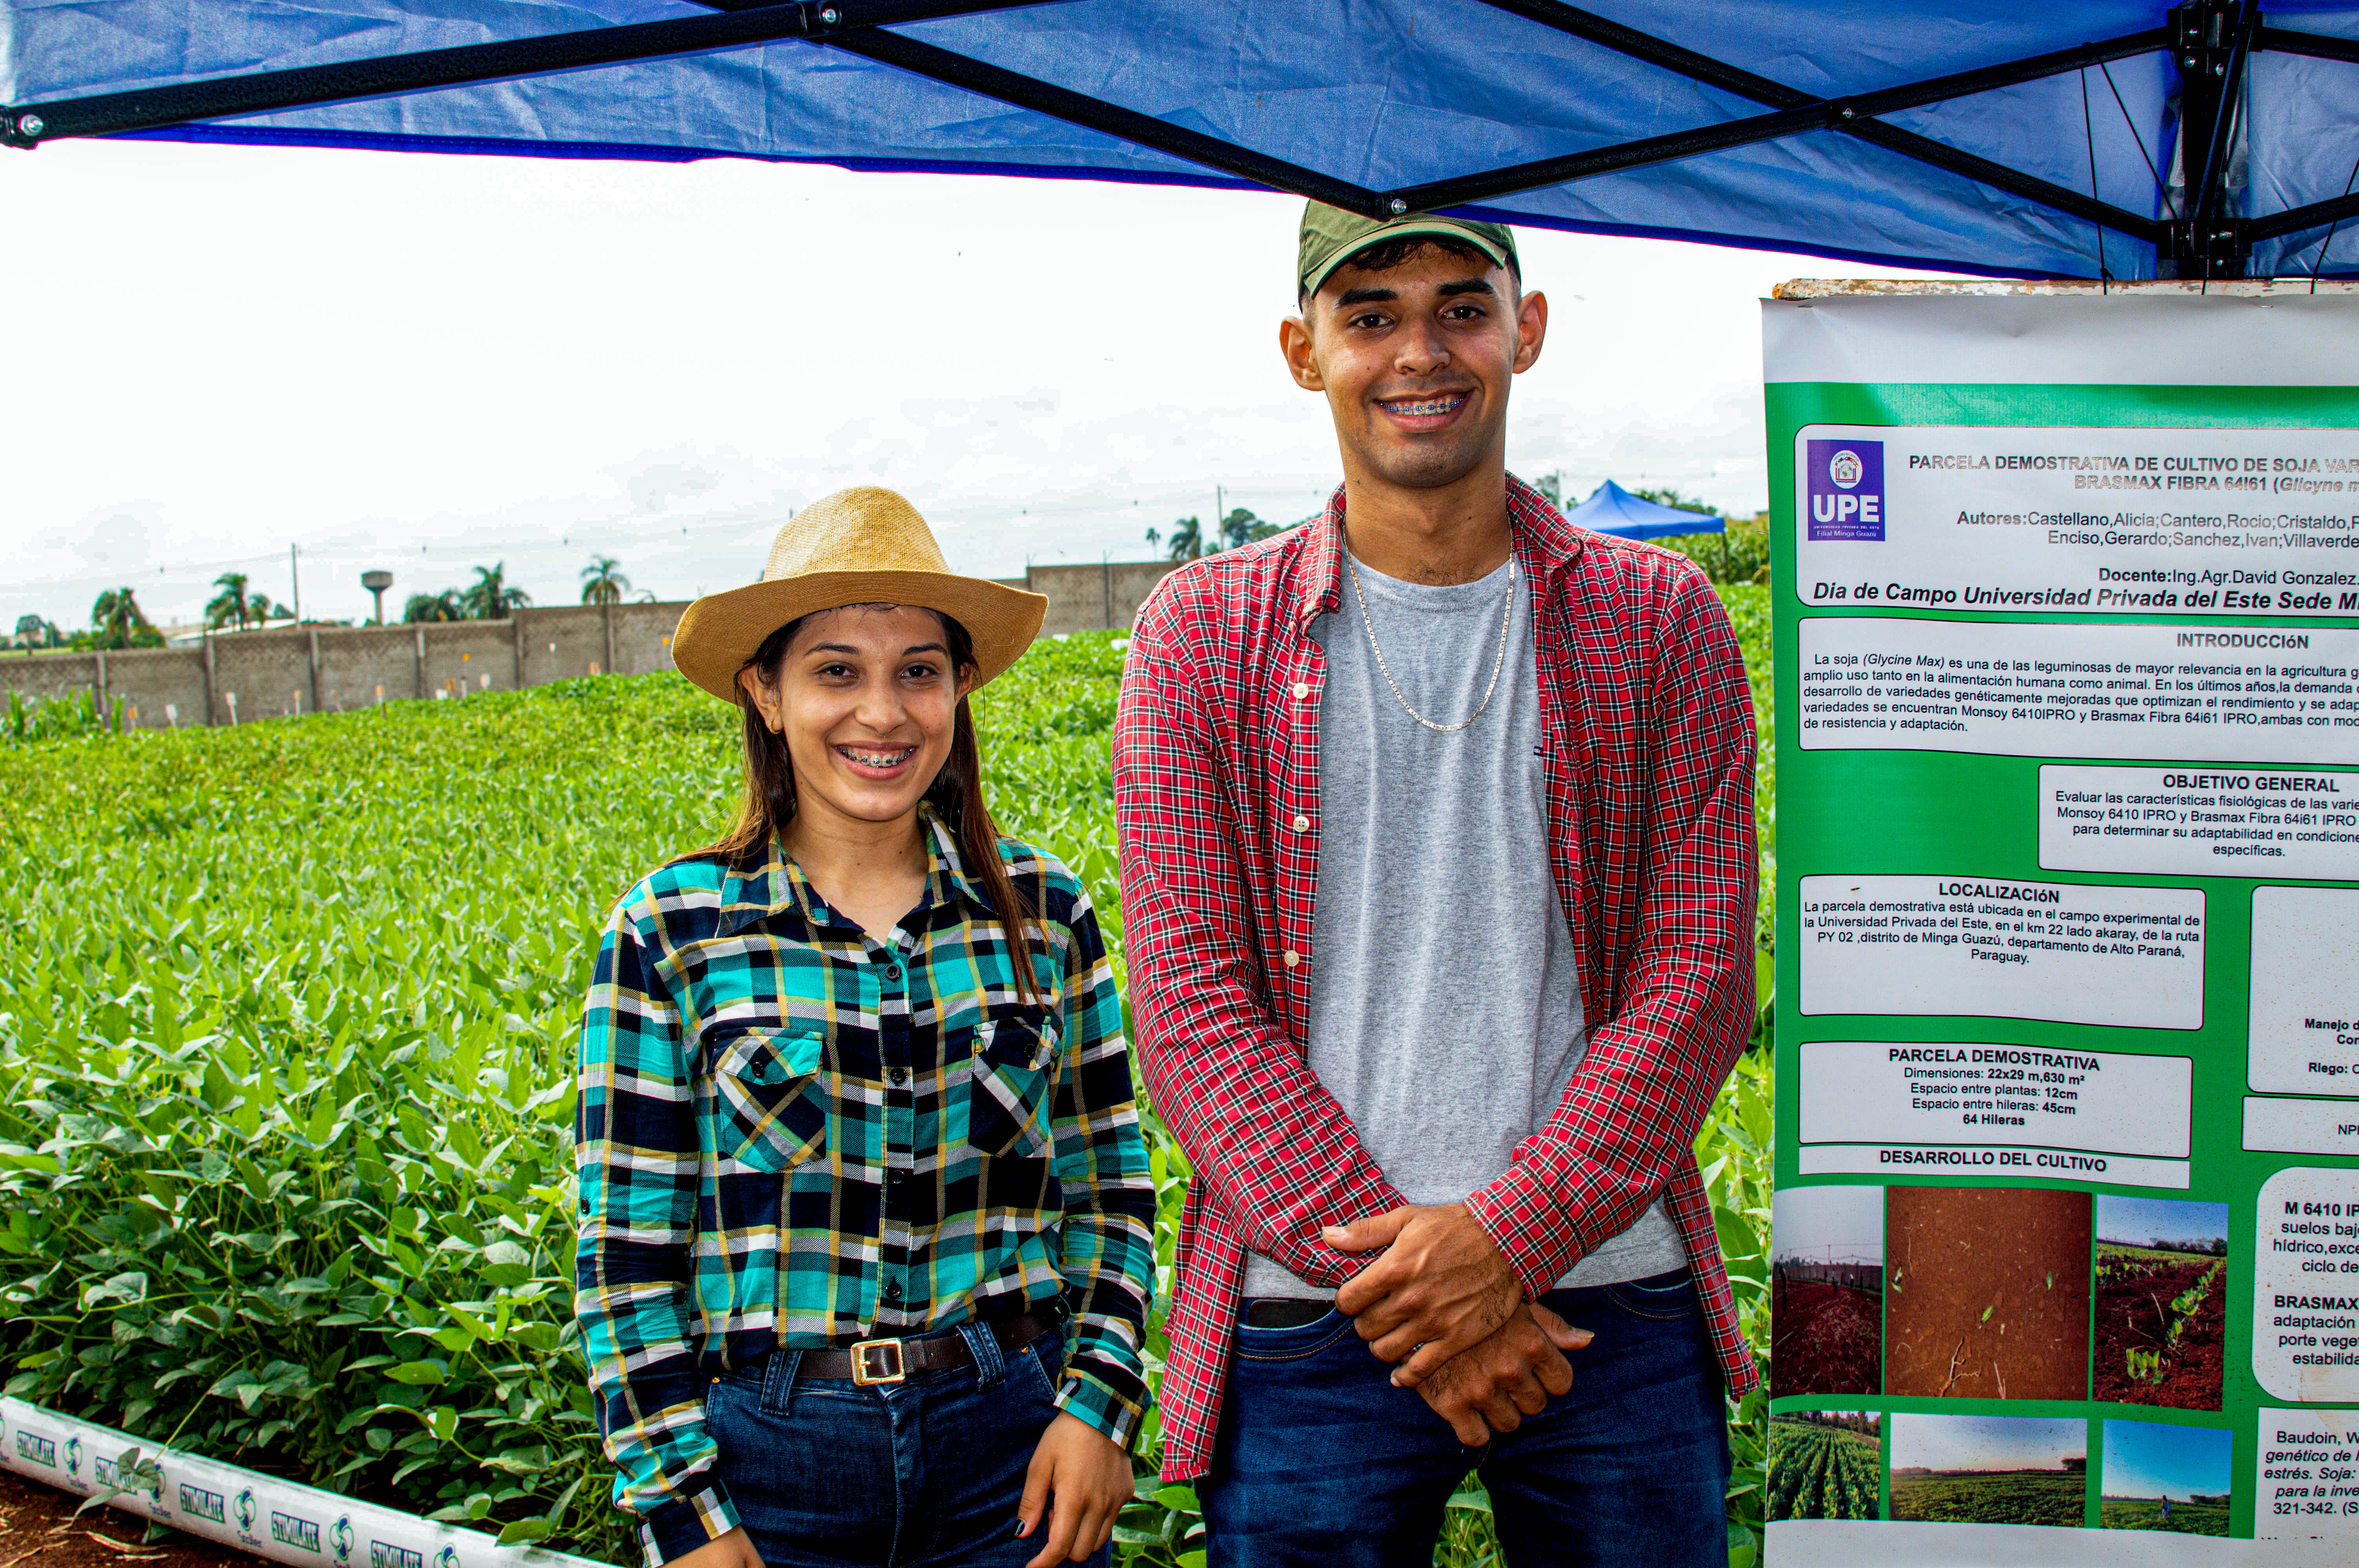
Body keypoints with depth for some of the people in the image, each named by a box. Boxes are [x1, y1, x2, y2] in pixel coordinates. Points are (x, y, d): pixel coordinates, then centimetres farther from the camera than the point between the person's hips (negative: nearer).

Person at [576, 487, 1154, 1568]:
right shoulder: (668, 932, -5)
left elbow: (1110, 1187, 7)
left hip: (1013, 1440, 2)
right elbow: (627, 1245, -3)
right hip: (768, 1455, -1)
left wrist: (1100, 1402, -4)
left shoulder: (1044, 910, 0)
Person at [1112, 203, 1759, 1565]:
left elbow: (1697, 978, -1)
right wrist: (1390, 1273, -12)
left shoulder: (1660, 622, 4)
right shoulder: (1202, 635, 2)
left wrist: (1510, 1237, -12)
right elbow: (1193, 1012, -4)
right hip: (1309, 1326, 0)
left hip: (1614, 1304, 1)